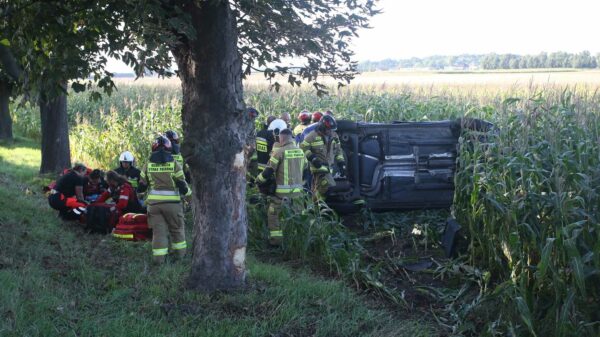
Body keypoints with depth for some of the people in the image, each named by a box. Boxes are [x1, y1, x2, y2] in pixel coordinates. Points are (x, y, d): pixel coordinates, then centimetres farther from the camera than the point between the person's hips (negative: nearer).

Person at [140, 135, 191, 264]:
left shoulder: (148, 165, 2)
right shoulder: (174, 164, -5)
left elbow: (142, 184, 10)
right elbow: (182, 184, -3)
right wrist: (188, 194, 14)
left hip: (154, 202, 2)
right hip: (172, 202, -1)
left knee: (158, 229, 5)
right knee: (177, 228, 15)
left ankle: (158, 257, 1)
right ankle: (179, 252, 23)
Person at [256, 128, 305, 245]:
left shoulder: (279, 152, -12)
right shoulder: (300, 151, 5)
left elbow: (269, 170, -11)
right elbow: (305, 167, 19)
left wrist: (259, 180, 5)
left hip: (282, 191, -5)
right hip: (297, 190, 5)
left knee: (273, 214, 8)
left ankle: (276, 239, 5)